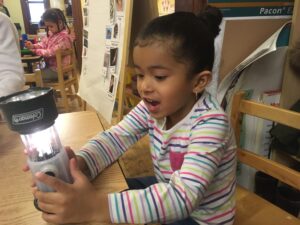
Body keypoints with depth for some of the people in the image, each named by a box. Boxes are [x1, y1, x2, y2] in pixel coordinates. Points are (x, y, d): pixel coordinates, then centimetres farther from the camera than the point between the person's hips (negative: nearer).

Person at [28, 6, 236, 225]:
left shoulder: (210, 124, -31)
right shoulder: (152, 106, -12)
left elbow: (184, 196, -39)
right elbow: (116, 136, -13)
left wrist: (98, 207, -46)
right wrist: (79, 163, -33)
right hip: (168, 191, 5)